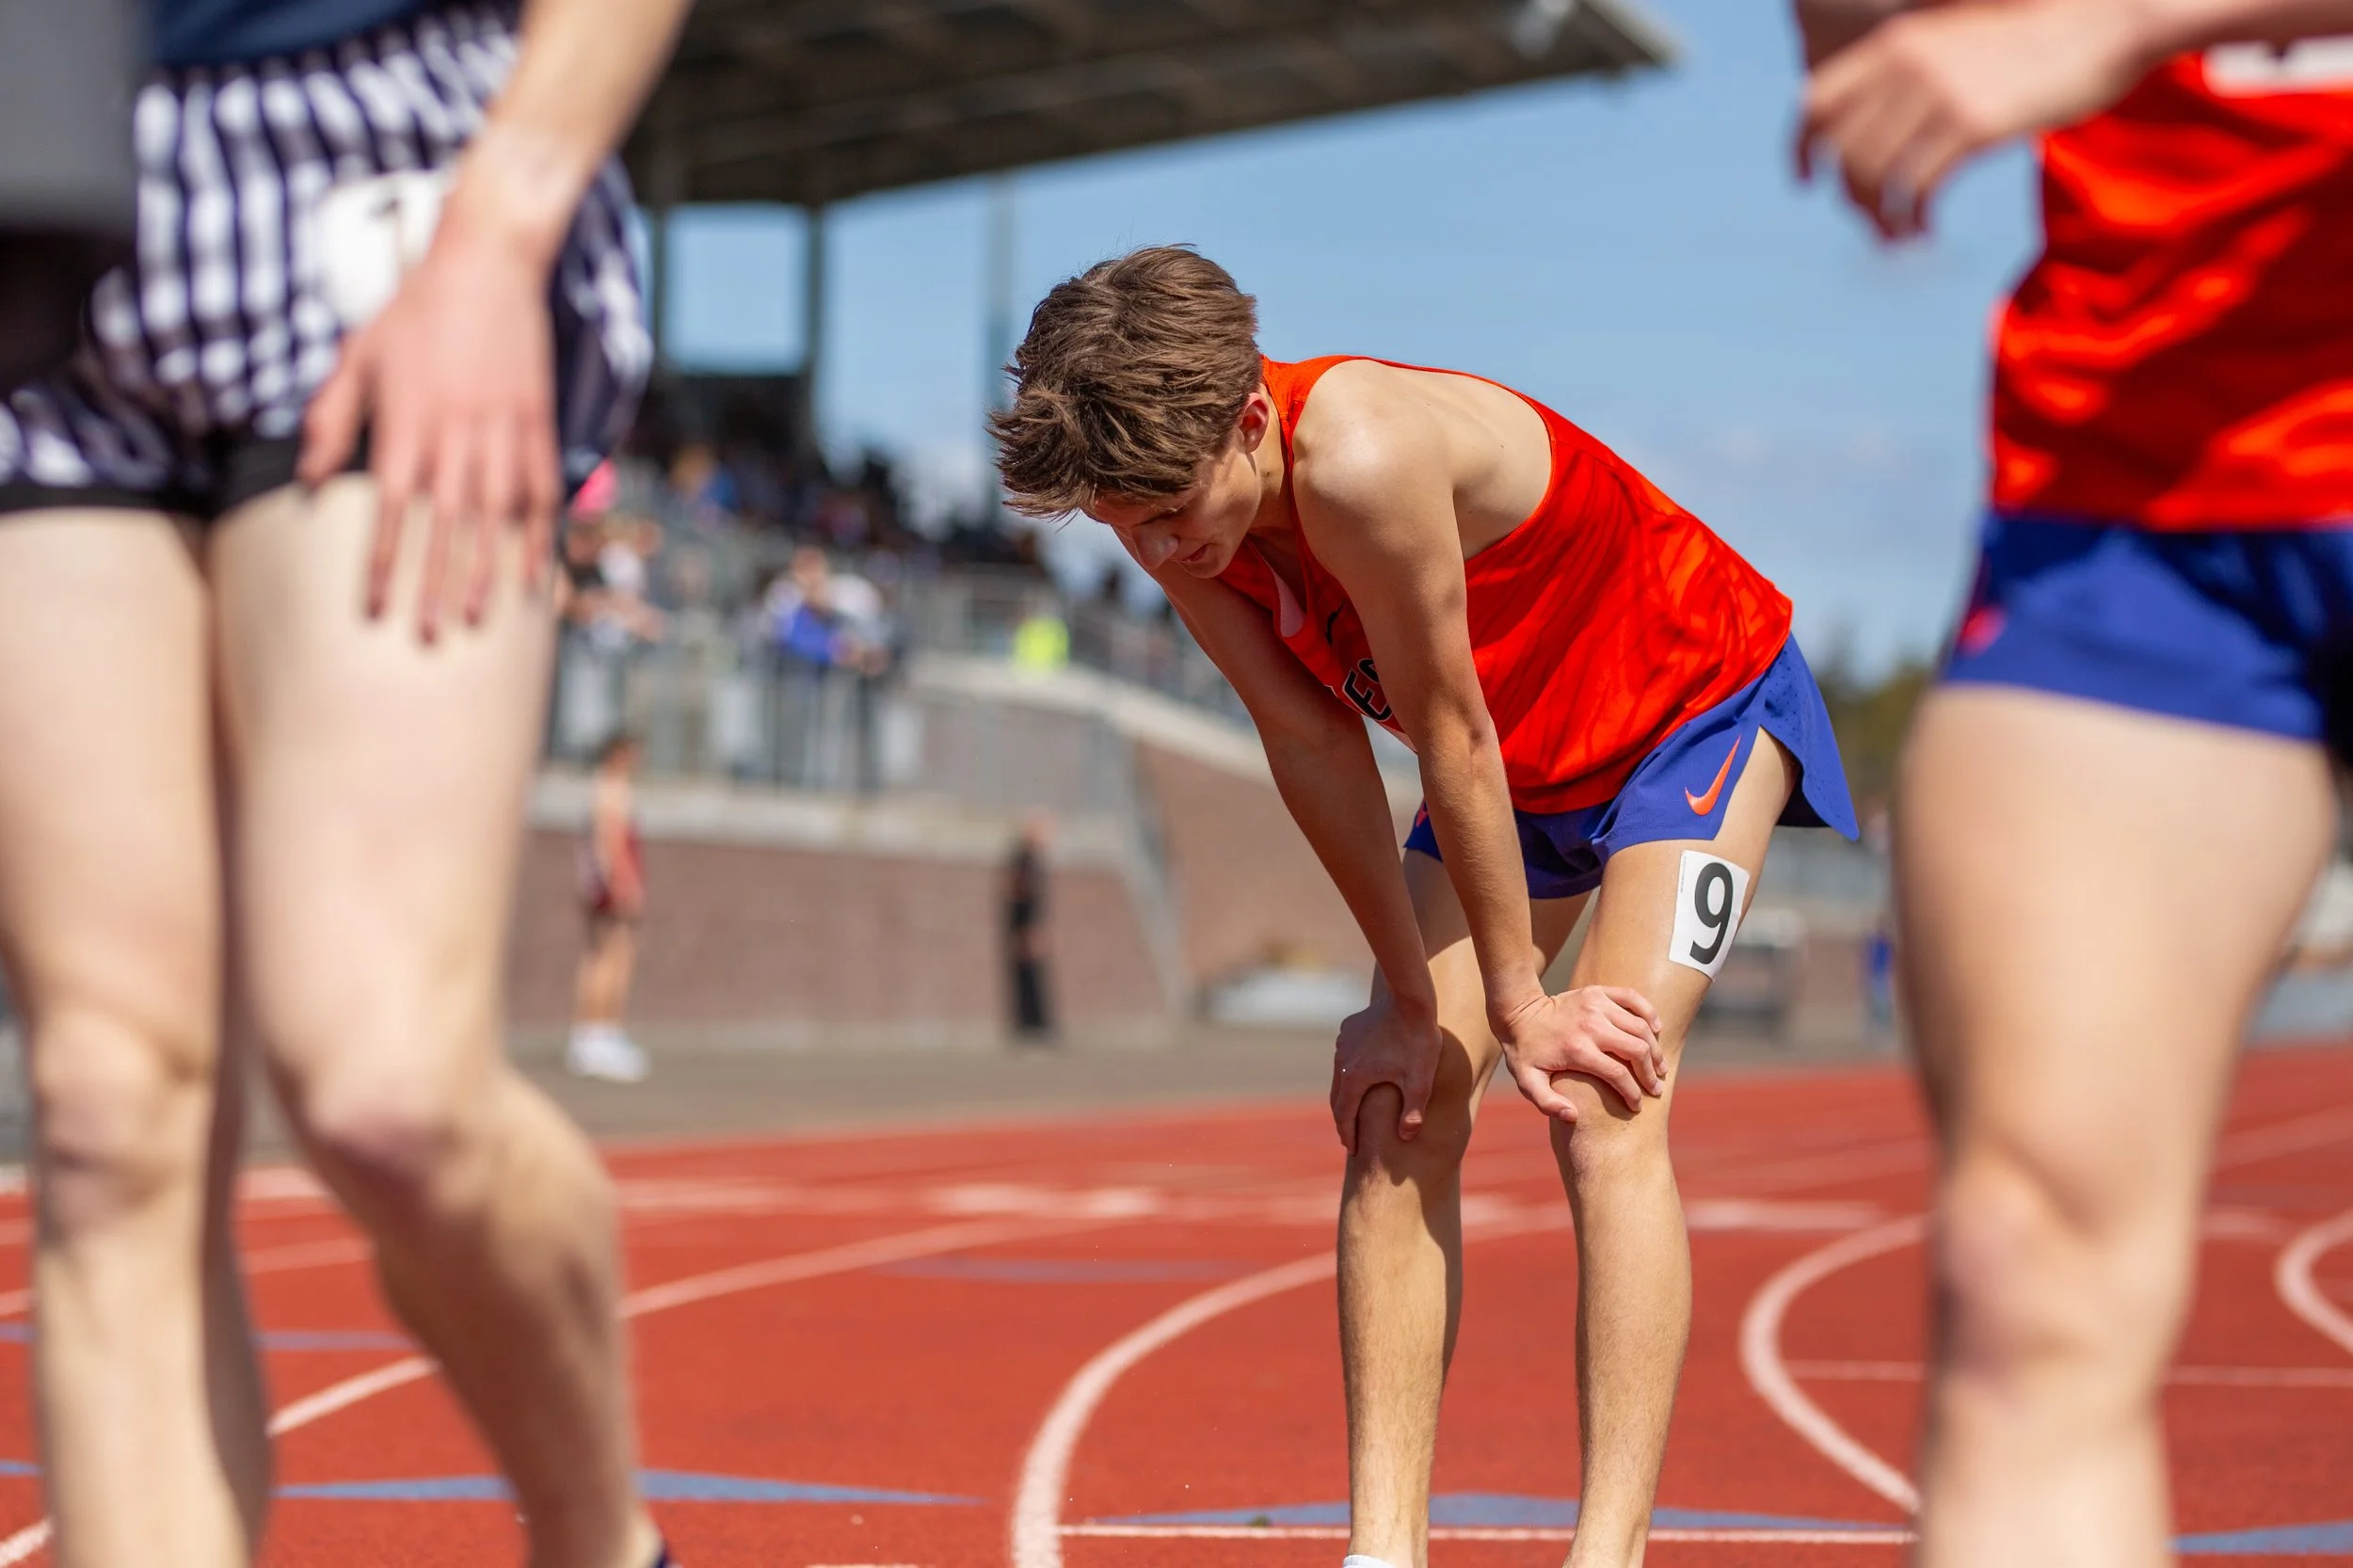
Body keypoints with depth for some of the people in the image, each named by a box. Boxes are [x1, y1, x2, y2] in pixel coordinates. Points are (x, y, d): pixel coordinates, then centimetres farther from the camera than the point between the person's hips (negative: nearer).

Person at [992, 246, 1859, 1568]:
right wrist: (1410, 1000, -8)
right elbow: (1312, 742, -10)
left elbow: (1451, 734, -30)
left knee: (1602, 1104, -21)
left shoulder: (1361, 459, -39)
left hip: (1701, 709, -7)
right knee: (1395, 1118, -5)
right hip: (1514, 763, 7)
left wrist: (1520, 998, -19)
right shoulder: (1175, 504, -17)